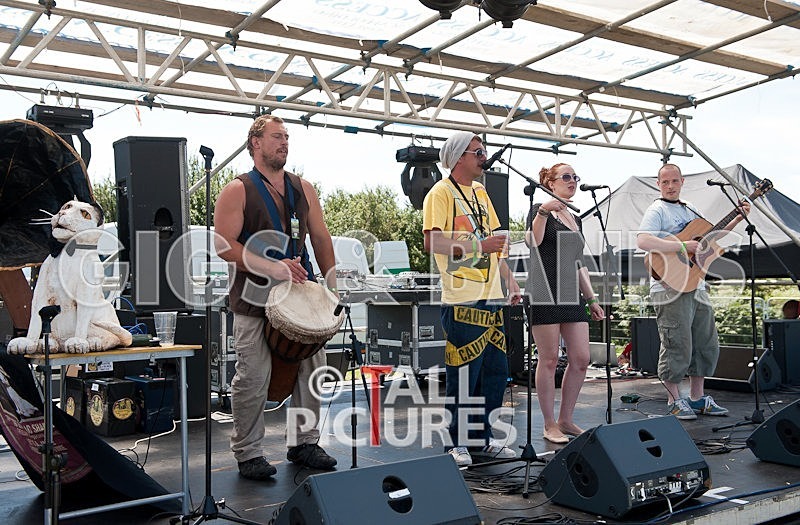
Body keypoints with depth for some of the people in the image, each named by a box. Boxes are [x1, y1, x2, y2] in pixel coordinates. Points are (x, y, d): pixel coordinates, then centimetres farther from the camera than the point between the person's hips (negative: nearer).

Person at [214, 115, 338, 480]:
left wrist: (332, 285, 9)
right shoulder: (237, 191, -2)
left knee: (312, 368, 7)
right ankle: (248, 453, 13)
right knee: (253, 377, -3)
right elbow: (224, 245, -11)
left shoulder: (303, 189, 14)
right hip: (256, 299, -5)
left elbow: (321, 239, 17)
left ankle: (305, 443, 23)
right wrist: (272, 267, -19)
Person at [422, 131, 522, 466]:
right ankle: (455, 444, 11)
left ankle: (481, 439, 24)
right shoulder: (441, 192, -6)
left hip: (491, 297, 8)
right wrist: (478, 246, -22)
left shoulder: (480, 192, 19)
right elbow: (432, 242, -18)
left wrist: (510, 282, 17)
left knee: (496, 372, 12)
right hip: (462, 299, -8)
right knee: (463, 376, -3)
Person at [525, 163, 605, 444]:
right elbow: (532, 242, -19)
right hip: (545, 295, -7)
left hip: (572, 296, 7)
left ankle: (565, 420, 16)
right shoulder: (540, 210, 0)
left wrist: (591, 298, 20)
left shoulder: (575, 219, 21)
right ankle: (550, 425, 7)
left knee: (581, 360, 3)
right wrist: (543, 212, -30)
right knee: (549, 360, -3)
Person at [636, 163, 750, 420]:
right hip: (670, 287, -8)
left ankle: (697, 398, 23)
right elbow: (642, 241, -23)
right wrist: (683, 246, -24)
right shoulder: (657, 210, -6)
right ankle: (675, 401, 7)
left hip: (696, 286, 8)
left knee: (706, 344, 12)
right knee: (677, 346, -6)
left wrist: (738, 218, 21)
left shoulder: (690, 210, 19)